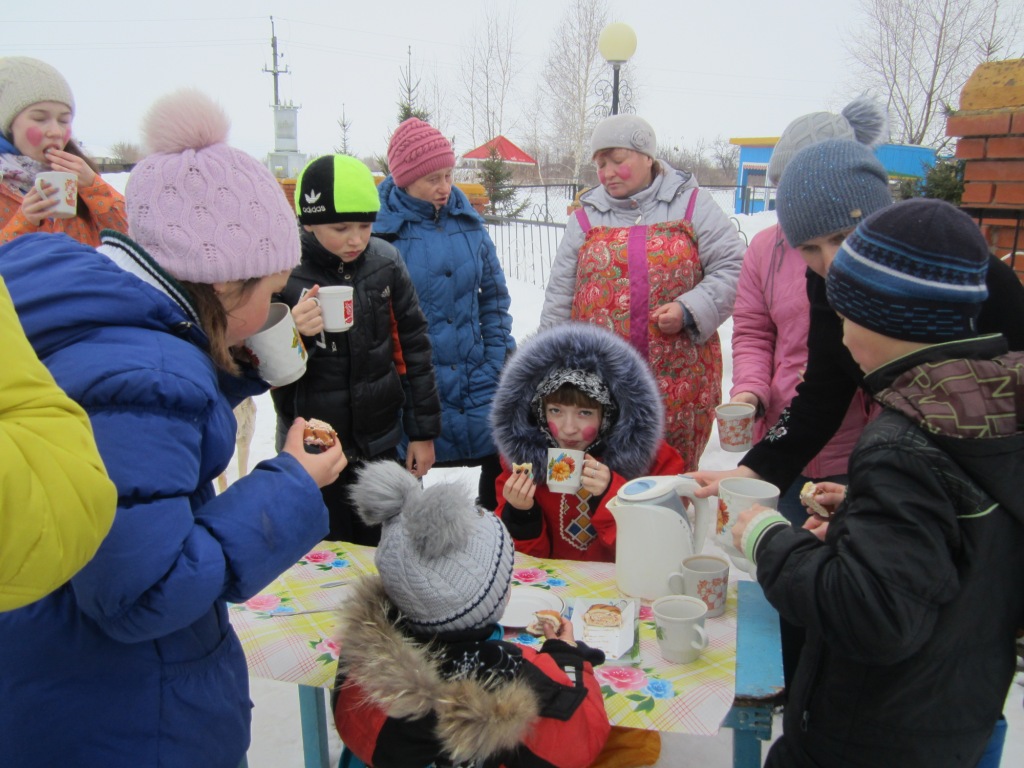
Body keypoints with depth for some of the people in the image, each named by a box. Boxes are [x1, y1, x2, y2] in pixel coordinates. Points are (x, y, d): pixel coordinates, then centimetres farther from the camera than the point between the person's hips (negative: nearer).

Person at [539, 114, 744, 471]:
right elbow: (560, 295, 10)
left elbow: (733, 267, 0)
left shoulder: (692, 204, 4)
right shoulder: (587, 215, 10)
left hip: (681, 382, -1)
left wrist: (690, 311, -15)